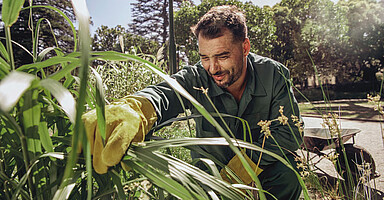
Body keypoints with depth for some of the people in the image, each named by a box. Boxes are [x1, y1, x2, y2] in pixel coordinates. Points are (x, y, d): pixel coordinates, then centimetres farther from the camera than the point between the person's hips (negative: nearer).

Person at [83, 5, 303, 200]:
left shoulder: (274, 75, -15)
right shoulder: (196, 79, -18)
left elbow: (288, 132, -18)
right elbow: (163, 94, -38)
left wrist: (241, 167, -29)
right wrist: (130, 111, -63)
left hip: (264, 168, -1)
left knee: (288, 171, -27)